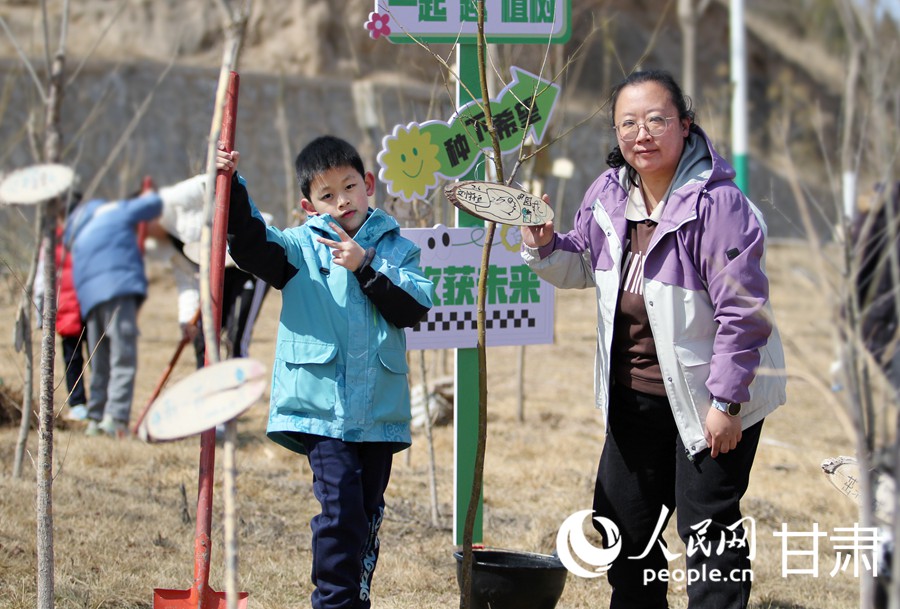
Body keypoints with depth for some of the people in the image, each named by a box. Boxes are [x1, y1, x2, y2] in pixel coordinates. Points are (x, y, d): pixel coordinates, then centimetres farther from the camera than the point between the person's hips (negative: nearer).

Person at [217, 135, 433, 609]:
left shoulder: (398, 249, 10)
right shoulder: (301, 246, 6)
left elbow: (415, 308, -4)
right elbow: (249, 244, -10)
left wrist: (366, 268, -12)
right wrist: (231, 187, -22)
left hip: (380, 409, 3)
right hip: (320, 405, -3)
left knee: (368, 513, 10)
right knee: (340, 506, -16)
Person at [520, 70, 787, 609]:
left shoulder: (716, 202, -23)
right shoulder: (609, 193, -1)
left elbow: (744, 310, -22)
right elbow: (581, 266, 17)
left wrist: (725, 401, -20)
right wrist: (544, 246, -5)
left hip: (709, 398, -7)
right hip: (635, 392, 7)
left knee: (707, 528, -1)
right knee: (622, 519, 17)